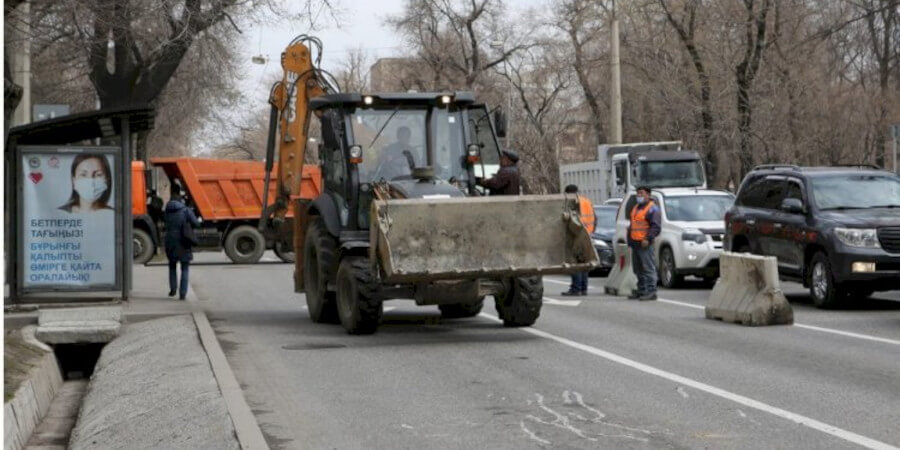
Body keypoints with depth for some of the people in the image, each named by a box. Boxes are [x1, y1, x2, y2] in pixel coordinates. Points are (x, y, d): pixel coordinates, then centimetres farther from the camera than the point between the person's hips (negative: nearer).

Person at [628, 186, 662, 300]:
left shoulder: (652, 208, -5)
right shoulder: (636, 208, 22)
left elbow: (656, 227, -14)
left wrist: (648, 239, -22)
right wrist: (629, 240, 21)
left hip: (644, 244, -9)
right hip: (635, 243, 9)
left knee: (648, 268, -11)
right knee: (638, 269, 12)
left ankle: (651, 292, -12)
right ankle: (641, 290, 18)